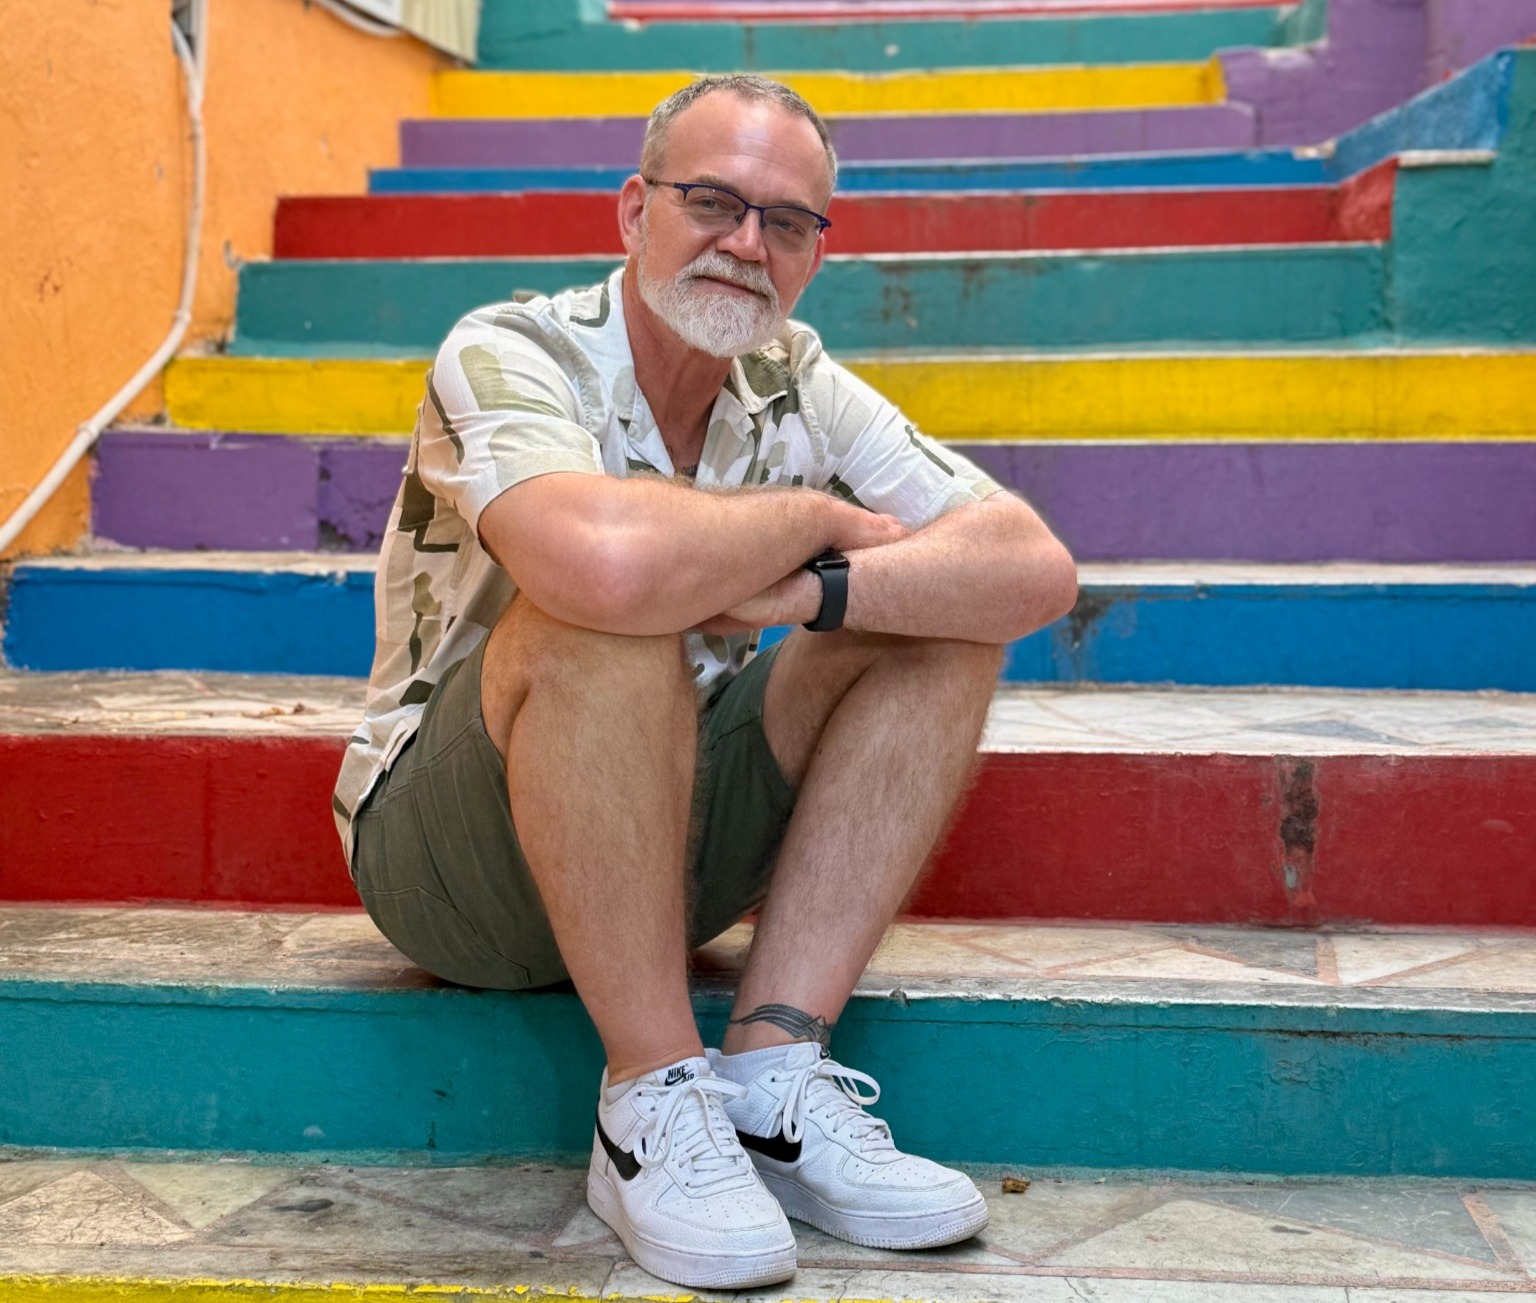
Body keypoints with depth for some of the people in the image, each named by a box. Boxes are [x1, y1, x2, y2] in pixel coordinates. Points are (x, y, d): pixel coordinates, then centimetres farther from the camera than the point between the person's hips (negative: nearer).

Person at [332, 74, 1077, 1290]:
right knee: (608, 619, -34)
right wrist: (814, 518, -21)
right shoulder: (507, 356, -17)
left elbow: (1038, 568, -12)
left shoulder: (802, 390, -1)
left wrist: (810, 591, -28)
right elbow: (613, 561, -41)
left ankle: (770, 1074, -15)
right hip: (455, 864, -5)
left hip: (665, 851, 6)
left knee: (944, 616, -9)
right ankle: (653, 1107, -22)